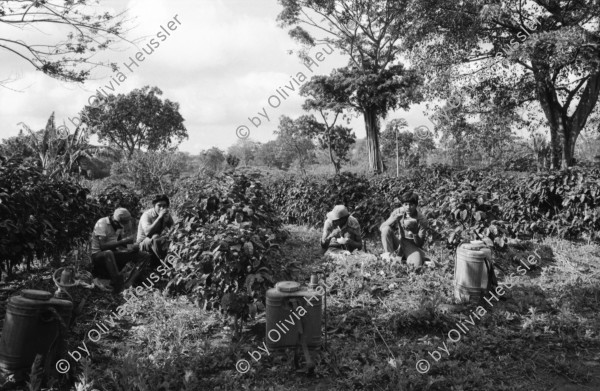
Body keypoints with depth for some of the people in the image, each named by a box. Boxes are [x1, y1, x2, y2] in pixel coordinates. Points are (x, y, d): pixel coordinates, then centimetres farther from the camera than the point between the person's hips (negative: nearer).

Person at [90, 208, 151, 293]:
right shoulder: (102, 224, -18)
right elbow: (103, 246, -28)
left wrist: (131, 246, -12)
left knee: (145, 256, -10)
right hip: (99, 255, -7)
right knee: (108, 253, -44)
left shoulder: (119, 225, 4)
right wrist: (123, 241, -29)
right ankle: (119, 289, -43)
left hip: (113, 254, 7)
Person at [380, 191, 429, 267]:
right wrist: (394, 219, -32)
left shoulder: (422, 220, -16)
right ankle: (390, 256, -16)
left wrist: (413, 232, -32)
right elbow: (381, 228, -15)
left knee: (416, 265, -33)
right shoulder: (398, 212, -9)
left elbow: (420, 244, -13)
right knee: (386, 229, -26)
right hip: (399, 243, 2)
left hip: (413, 246, -2)